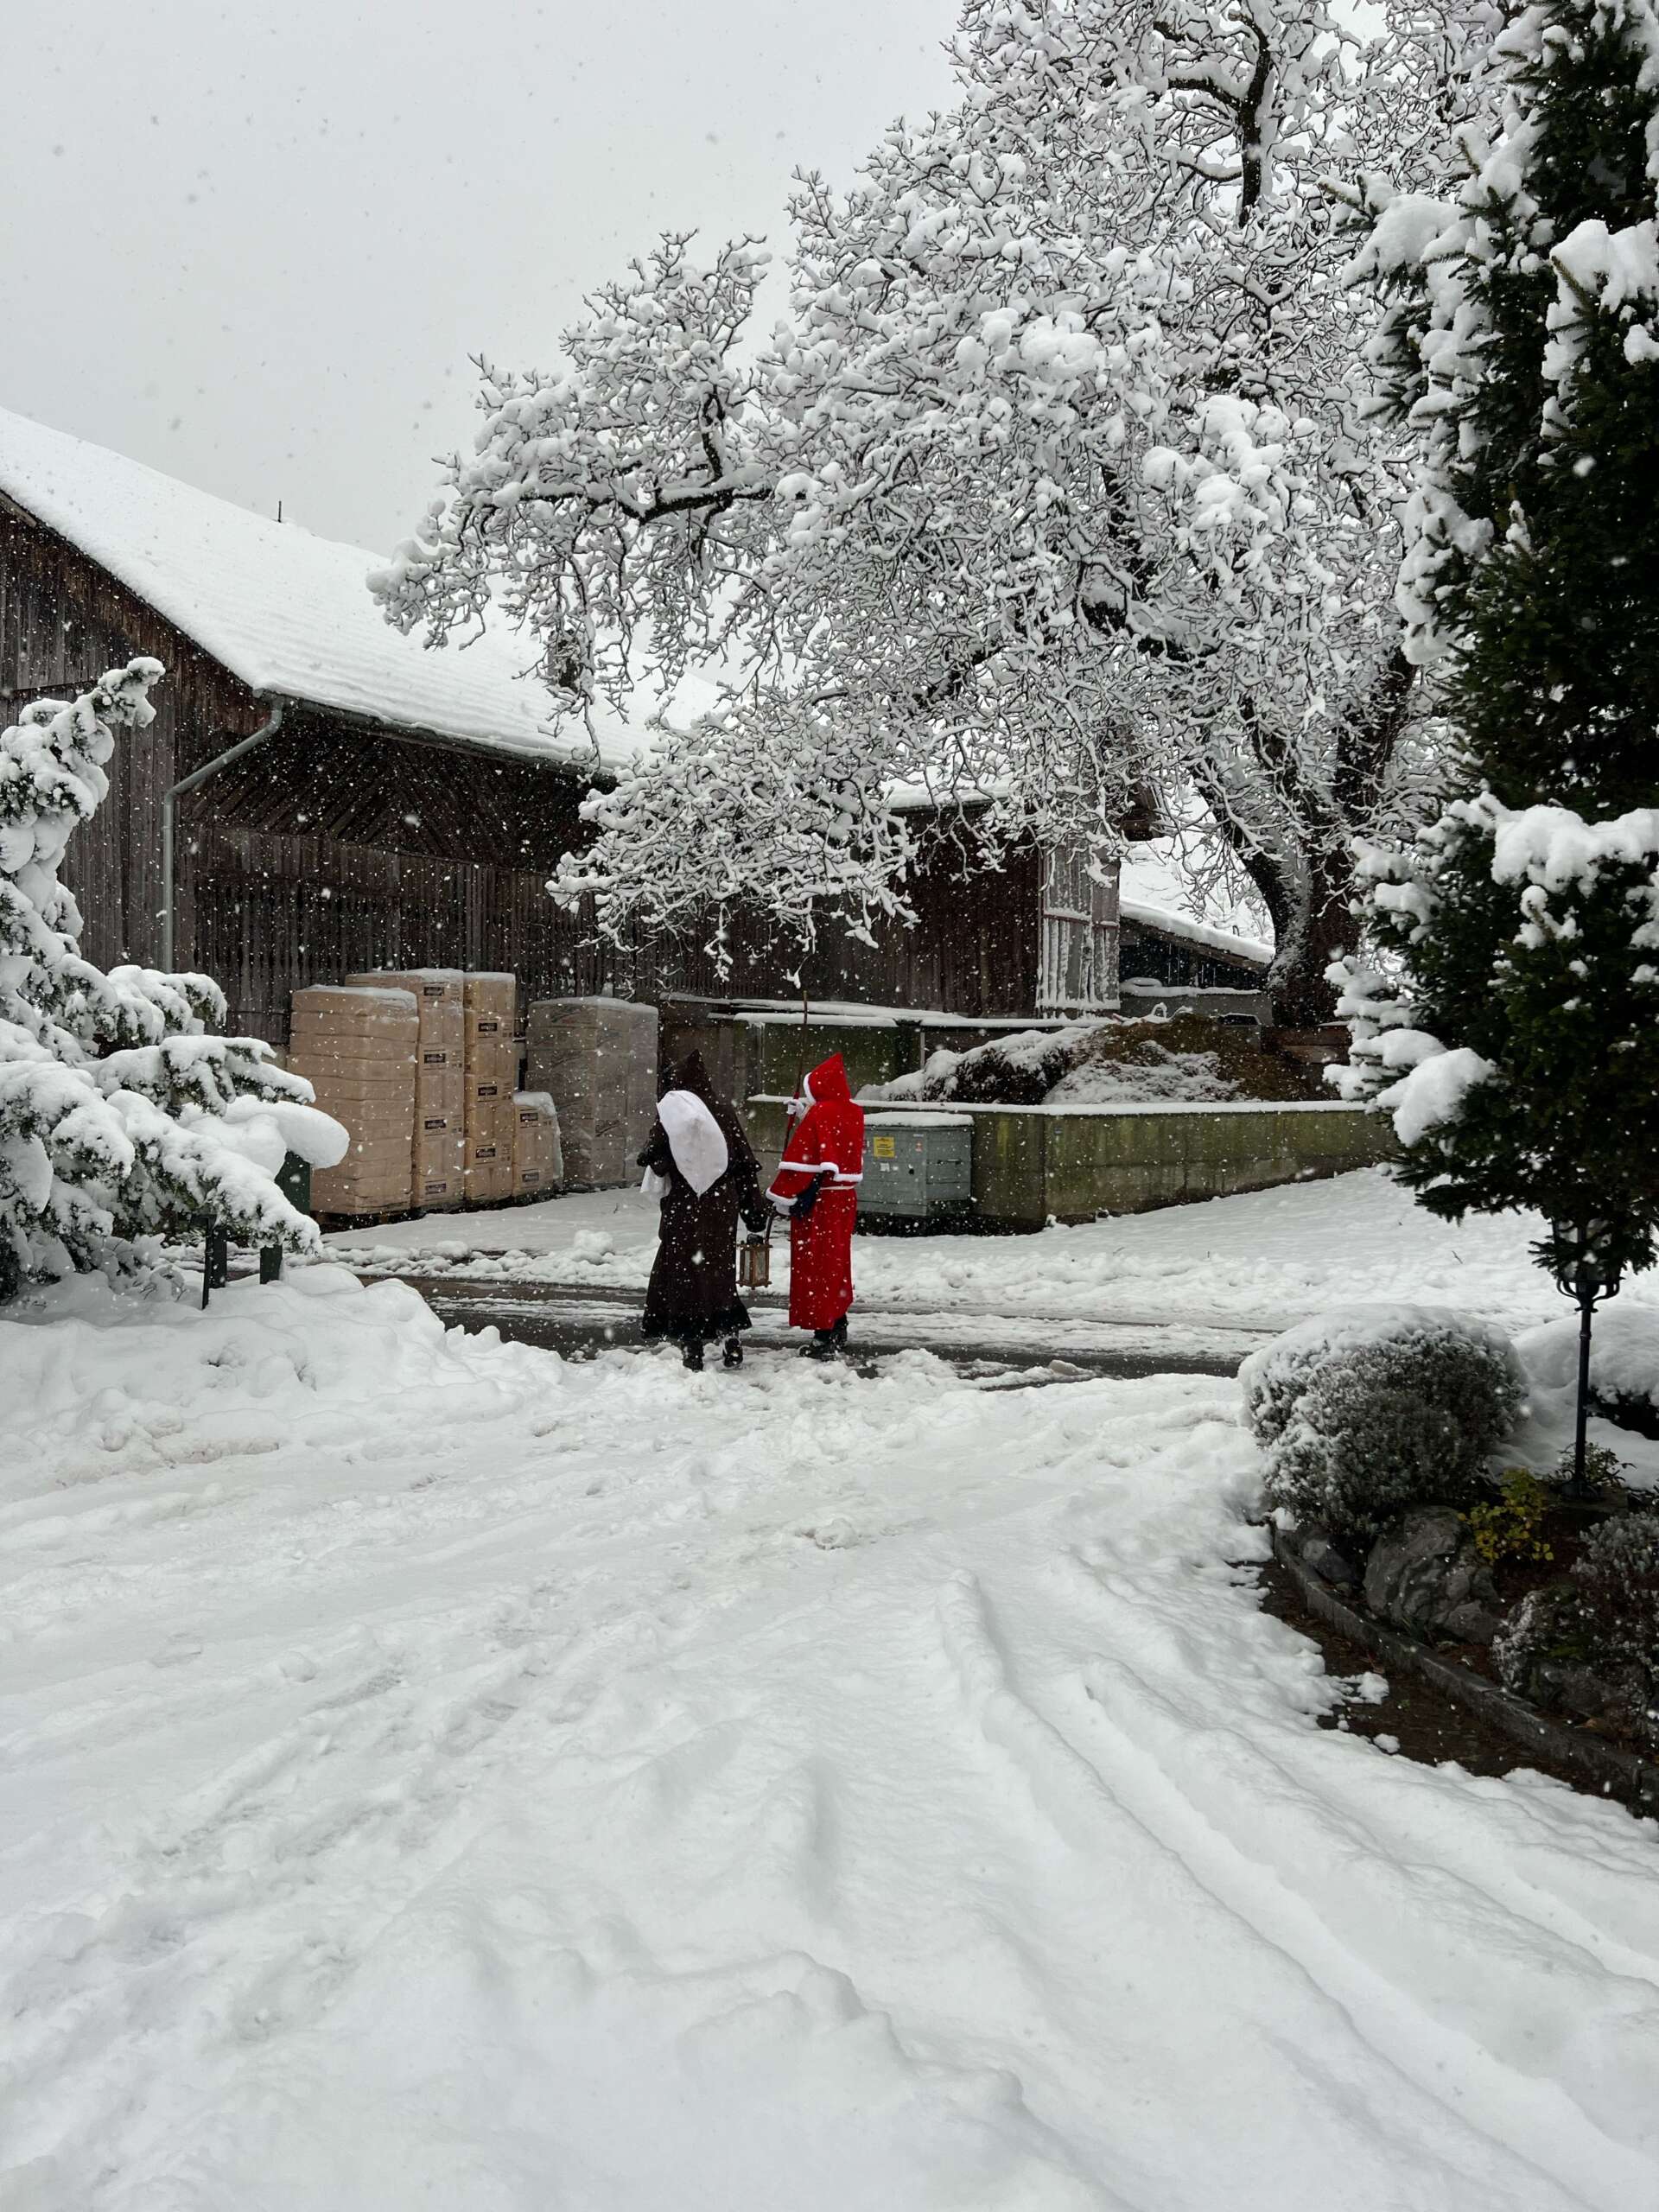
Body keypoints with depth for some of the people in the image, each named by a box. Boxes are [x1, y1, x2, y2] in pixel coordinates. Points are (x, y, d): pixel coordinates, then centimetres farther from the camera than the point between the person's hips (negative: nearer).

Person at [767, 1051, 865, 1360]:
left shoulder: (818, 1115, -16)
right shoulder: (853, 1113, 8)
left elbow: (800, 1158, -17)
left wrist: (782, 1197, -11)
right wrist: (804, 1117, 14)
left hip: (817, 1202, -8)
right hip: (845, 1198, 8)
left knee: (816, 1267, -2)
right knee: (836, 1264, 16)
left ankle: (825, 1338, -2)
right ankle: (837, 1332, 24)